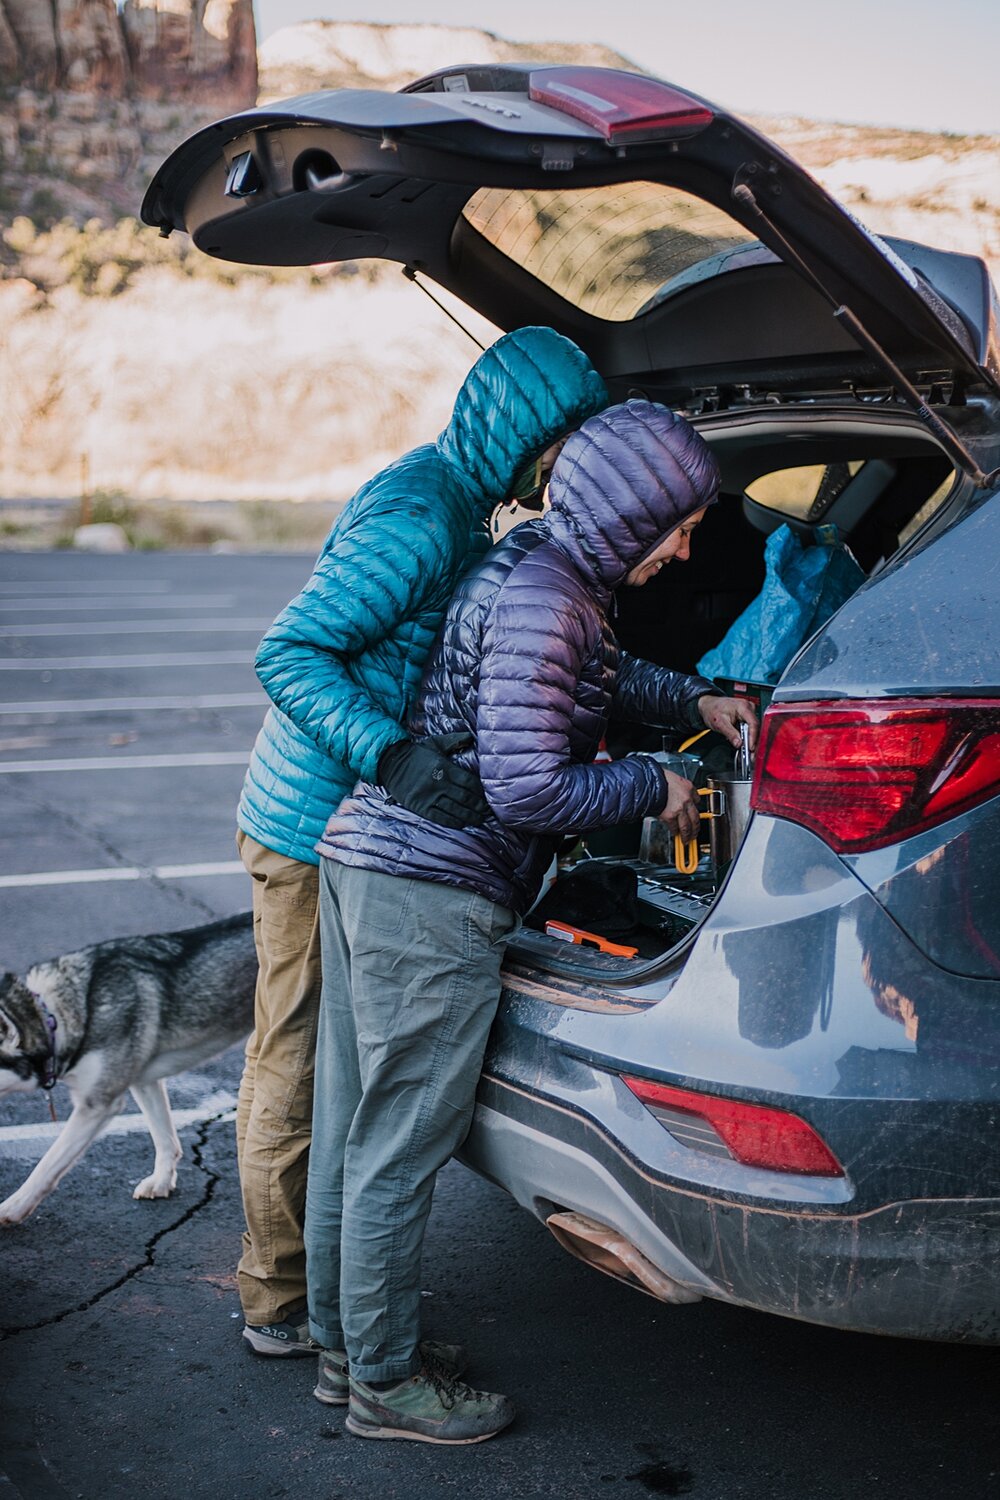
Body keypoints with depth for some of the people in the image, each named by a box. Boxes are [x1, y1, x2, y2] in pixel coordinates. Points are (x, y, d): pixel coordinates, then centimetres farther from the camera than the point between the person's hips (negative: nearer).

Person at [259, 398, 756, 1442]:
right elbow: (529, 789, -21)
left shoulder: (539, 565, 12)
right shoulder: (540, 600, -18)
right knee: (400, 1147, 2)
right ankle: (385, 1382, 16)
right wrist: (654, 789, -8)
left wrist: (694, 701, 21)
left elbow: (600, 675, 33)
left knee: (351, 1126, 17)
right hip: (430, 895, -10)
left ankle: (345, 1344, 31)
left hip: (368, 856, 10)